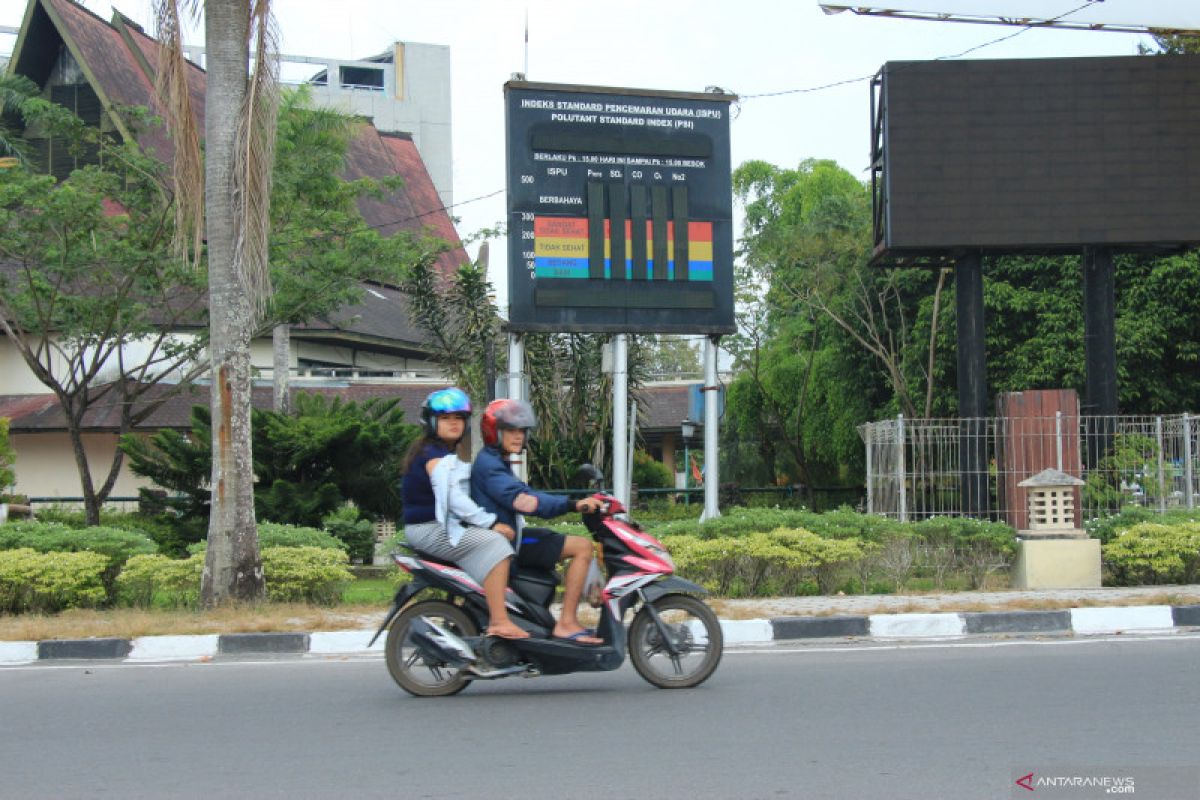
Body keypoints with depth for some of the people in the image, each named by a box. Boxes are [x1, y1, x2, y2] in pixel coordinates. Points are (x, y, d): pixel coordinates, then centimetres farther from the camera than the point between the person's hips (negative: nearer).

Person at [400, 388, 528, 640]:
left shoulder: (452, 454, 19)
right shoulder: (433, 455, -14)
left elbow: (461, 495, 24)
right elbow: (452, 497, -24)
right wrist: (491, 523, -24)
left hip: (446, 525, 11)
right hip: (430, 529, -11)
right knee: (494, 544, -25)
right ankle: (499, 622, -31)